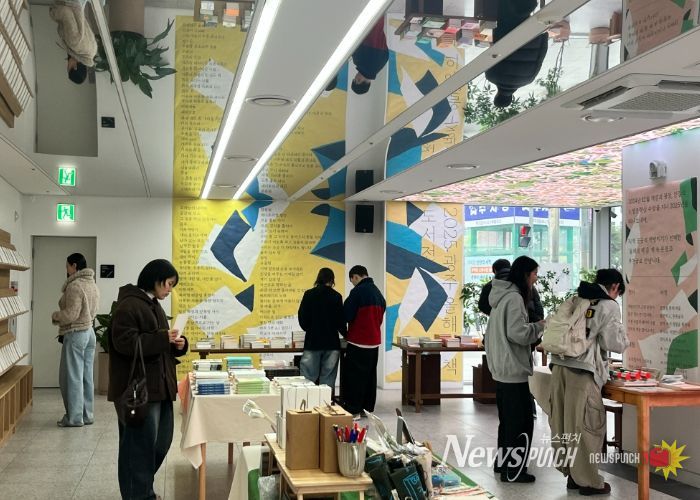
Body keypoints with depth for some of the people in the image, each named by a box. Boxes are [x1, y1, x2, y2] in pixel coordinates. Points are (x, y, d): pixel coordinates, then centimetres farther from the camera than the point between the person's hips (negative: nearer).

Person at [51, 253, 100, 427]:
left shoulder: (75, 286, -16)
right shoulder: (92, 284, 11)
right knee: (86, 377, 11)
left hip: (75, 334, -9)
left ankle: (74, 417, 3)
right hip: (89, 332, 9)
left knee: (72, 377, -1)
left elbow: (71, 314, -20)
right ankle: (87, 415, 15)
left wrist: (55, 316, -3)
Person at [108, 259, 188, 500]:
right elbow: (124, 342, -22)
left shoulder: (154, 305, 17)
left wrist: (177, 344, 4)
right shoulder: (128, 305, -13)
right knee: (141, 445, -2)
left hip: (159, 386, 10)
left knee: (162, 441, 15)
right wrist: (162, 338, -23)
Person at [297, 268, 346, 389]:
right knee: (328, 379, 4)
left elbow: (302, 318, 1)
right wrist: (345, 334, 19)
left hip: (312, 342, 0)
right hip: (332, 343, 0)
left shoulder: (309, 294, -1)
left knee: (308, 378, 1)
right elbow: (341, 320, 0)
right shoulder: (336, 296, -3)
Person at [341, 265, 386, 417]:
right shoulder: (378, 293, 10)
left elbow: (347, 315, -14)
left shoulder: (358, 291, -14)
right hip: (374, 341, 8)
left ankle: (353, 408, 1)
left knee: (355, 376, -1)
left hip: (358, 342, -7)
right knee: (370, 375, 14)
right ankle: (368, 407, 20)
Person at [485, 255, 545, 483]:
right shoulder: (514, 298, -16)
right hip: (513, 370, -10)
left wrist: (534, 328, 15)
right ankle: (513, 470, 2)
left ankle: (503, 462, 28)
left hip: (502, 368, 10)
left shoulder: (502, 296, 14)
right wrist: (540, 326, -8)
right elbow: (518, 333, -22)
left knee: (508, 419, 19)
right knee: (521, 421, -3)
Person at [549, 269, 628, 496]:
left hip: (560, 365, 6)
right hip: (583, 371, -6)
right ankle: (588, 481, 9)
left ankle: (572, 474, 23)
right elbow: (614, 343, -3)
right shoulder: (609, 306, 0)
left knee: (564, 423, 12)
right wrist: (625, 341, 19)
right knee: (586, 425, 2)